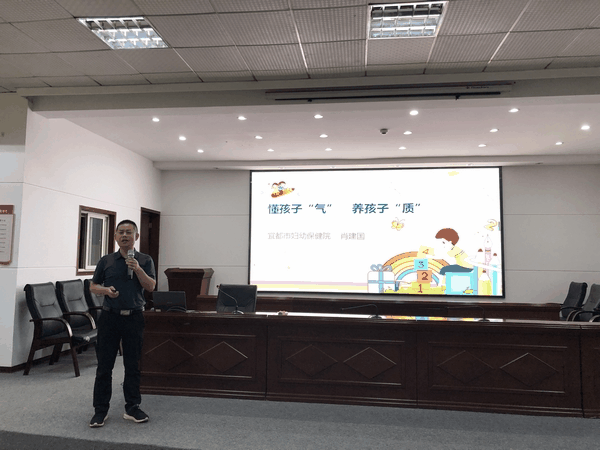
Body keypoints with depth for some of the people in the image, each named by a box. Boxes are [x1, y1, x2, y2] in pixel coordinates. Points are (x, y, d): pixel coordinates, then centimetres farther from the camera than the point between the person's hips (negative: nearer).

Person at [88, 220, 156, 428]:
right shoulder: (106, 261, 6)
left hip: (134, 317, 0)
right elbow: (93, 286, 10)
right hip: (110, 317, 0)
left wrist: (138, 269, -19)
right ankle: (100, 410, 17)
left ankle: (132, 408, 19)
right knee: (104, 366, 5)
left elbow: (151, 286, -6)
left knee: (133, 366, 7)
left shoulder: (145, 261, 4)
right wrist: (106, 290, -11)